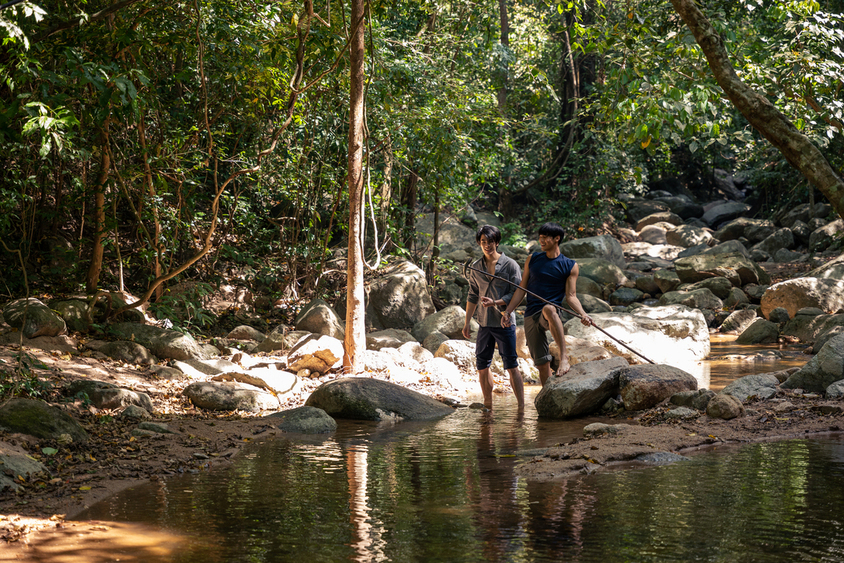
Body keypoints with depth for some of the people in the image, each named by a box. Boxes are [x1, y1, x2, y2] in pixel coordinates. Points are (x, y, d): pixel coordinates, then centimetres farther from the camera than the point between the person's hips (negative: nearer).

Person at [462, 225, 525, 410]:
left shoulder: (510, 265, -4)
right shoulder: (475, 267, 9)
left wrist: (495, 302, -20)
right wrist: (467, 322, 14)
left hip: (505, 322, -4)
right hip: (484, 323, 5)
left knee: (511, 365, -5)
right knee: (482, 365, 7)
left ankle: (521, 407, -2)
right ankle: (488, 407, 18)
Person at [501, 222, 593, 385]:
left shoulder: (570, 266, 2)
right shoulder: (532, 260, 11)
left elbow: (571, 296, 0)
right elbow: (522, 289, 14)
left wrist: (583, 314, -18)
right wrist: (507, 312, 8)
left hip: (551, 314, -4)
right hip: (531, 316, 4)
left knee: (548, 309, -41)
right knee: (542, 364, 1)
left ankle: (564, 357, -45)